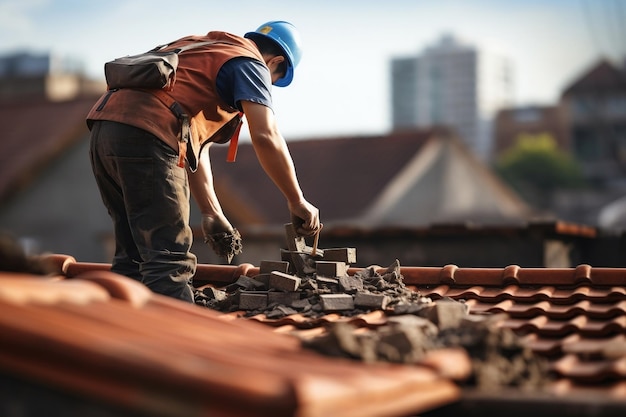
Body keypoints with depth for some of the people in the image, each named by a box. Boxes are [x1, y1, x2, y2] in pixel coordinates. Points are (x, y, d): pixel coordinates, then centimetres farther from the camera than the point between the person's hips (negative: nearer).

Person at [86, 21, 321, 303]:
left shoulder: (201, 50, 33)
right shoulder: (249, 63, 7)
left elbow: (195, 144, 30)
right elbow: (266, 138, -7)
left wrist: (212, 213, 26)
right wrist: (297, 202, 4)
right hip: (144, 135, -9)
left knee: (133, 258, 15)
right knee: (170, 261, -9)